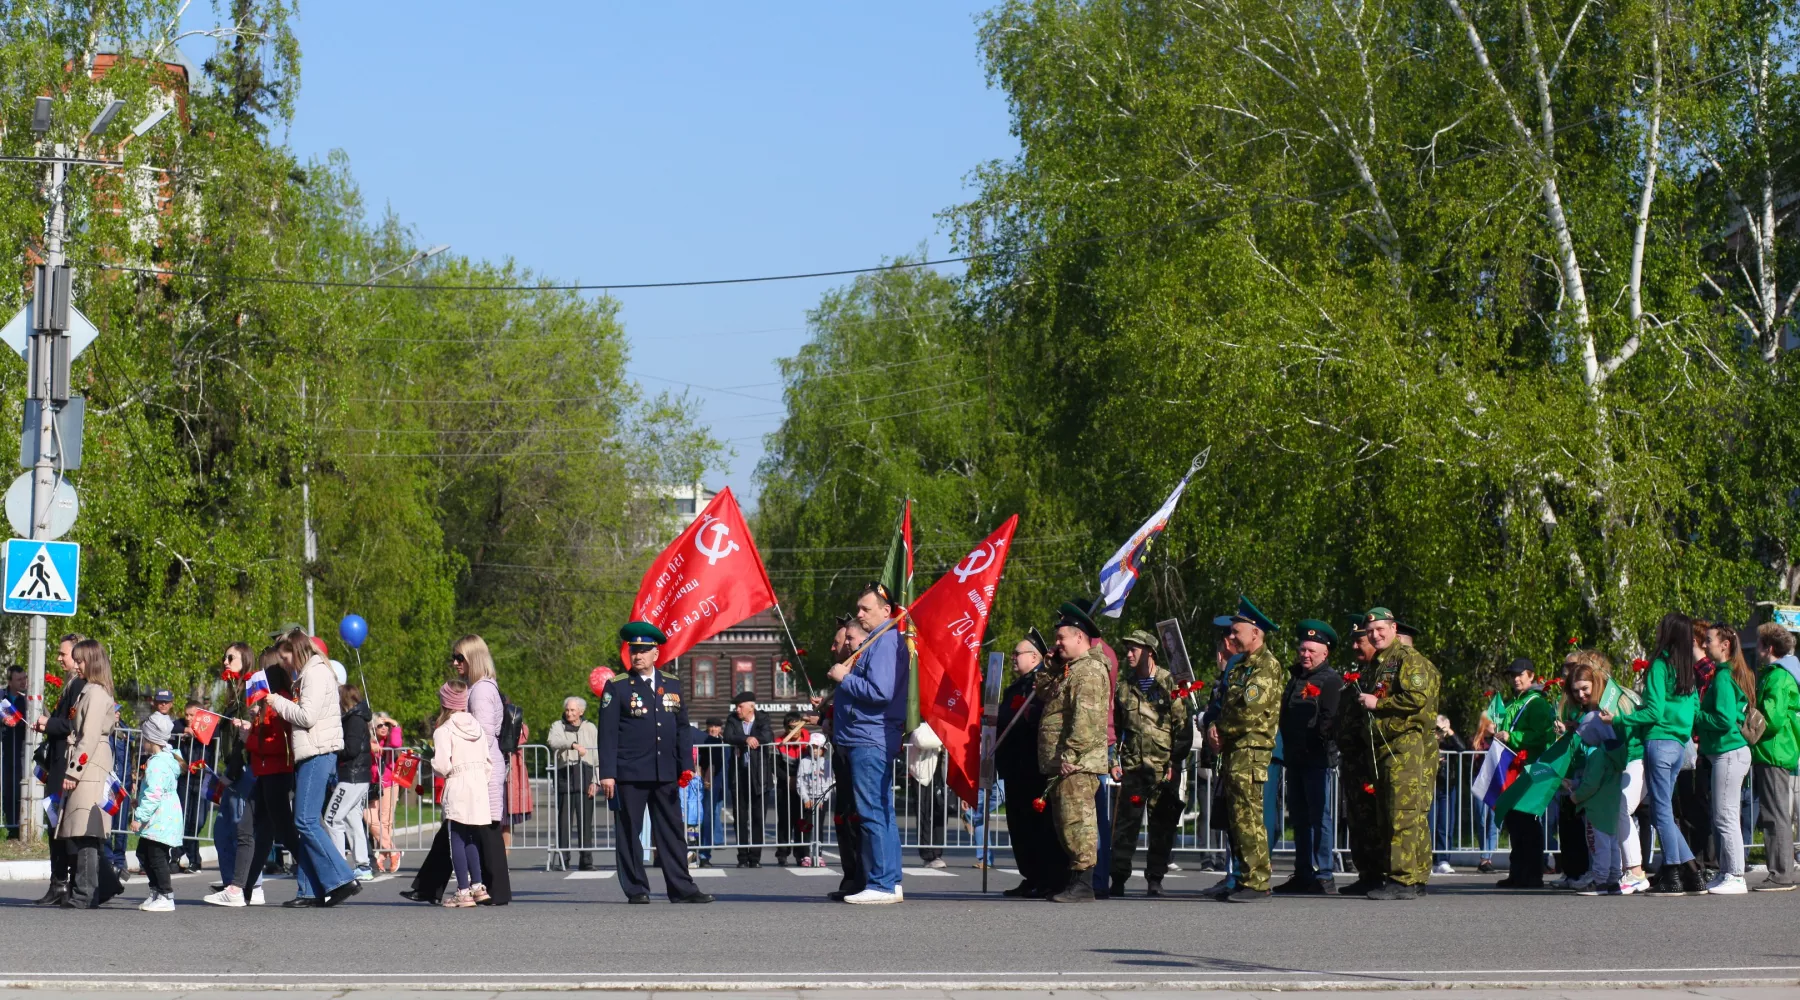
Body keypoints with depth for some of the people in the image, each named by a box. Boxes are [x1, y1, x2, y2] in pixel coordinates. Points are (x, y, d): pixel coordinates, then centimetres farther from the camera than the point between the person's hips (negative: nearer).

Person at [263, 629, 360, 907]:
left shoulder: (316, 673, -9)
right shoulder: (308, 674, 23)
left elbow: (307, 716, -17)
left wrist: (279, 702, -4)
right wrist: (280, 704, 8)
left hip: (318, 752, -11)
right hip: (310, 755, 11)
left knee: (306, 821, -14)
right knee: (305, 824, 7)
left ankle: (341, 880, -15)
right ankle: (310, 891, 7)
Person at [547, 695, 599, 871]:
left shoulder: (590, 728, 14)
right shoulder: (558, 726, 12)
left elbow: (597, 756, 10)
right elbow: (553, 741, -10)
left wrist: (595, 781, 1)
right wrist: (573, 745, -26)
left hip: (585, 774, 1)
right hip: (564, 774, -1)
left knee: (585, 820, -2)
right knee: (564, 819, -5)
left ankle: (587, 860, 0)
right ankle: (561, 858, -3)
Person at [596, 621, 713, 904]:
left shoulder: (672, 683, 11)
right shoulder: (617, 687, -1)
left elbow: (683, 728, 14)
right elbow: (608, 732, -4)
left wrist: (686, 764, 5)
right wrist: (607, 773, -10)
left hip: (665, 773, 4)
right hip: (630, 774, -4)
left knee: (672, 831, 4)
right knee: (629, 832, 1)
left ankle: (681, 888, 6)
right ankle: (636, 889, 8)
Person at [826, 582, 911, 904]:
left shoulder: (885, 642, -13)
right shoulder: (877, 641, 20)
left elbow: (880, 691, -24)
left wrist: (845, 678, -12)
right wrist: (846, 678, 11)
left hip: (870, 741, -11)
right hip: (867, 739, 11)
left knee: (873, 813, -11)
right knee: (881, 813, 12)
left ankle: (882, 885, -12)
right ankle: (891, 882, 15)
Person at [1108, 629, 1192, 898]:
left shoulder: (1171, 685, 0)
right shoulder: (1125, 689, 14)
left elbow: (1183, 727, -3)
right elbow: (1115, 728, 19)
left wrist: (1175, 763, -8)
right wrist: (1113, 761, 9)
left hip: (1164, 768, -3)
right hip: (1133, 766, 3)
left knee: (1162, 825, 0)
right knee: (1125, 823, -2)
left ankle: (1155, 879, 8)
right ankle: (1118, 880, -1)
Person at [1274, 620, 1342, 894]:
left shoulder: (1331, 681, -6)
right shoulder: (1295, 678, 20)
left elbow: (1331, 719, -15)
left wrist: (1318, 744, -18)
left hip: (1318, 760, -9)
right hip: (1295, 759, 9)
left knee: (1319, 817, -7)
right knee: (1299, 817, 11)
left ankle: (1324, 876, -4)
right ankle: (1303, 875, 17)